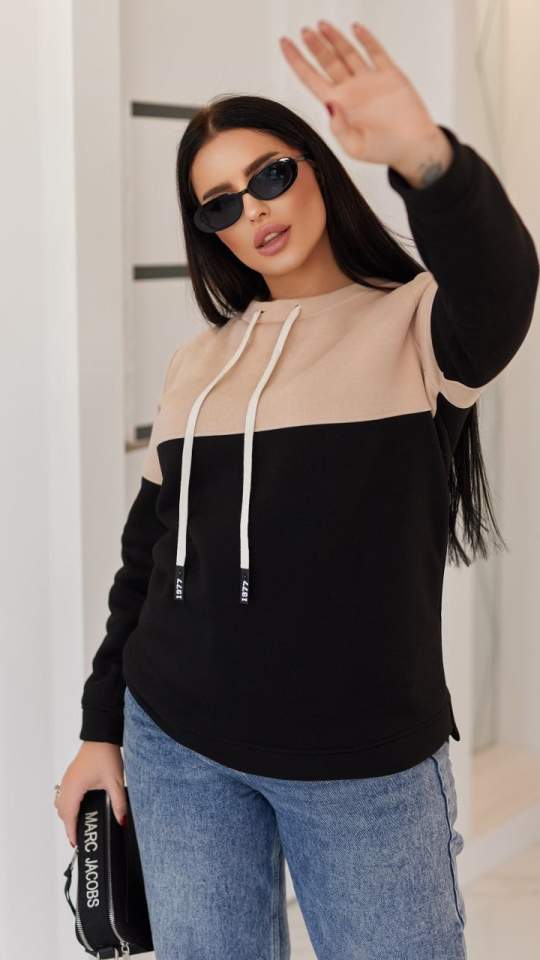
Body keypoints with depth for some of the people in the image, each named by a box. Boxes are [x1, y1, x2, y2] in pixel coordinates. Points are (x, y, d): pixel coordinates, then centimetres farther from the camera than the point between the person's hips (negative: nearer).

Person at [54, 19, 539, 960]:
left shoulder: (415, 327, -4)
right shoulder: (197, 362, 10)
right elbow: (147, 554, 14)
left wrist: (424, 156, -45)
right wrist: (101, 727, 13)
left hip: (365, 766, -4)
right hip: (176, 747, 4)